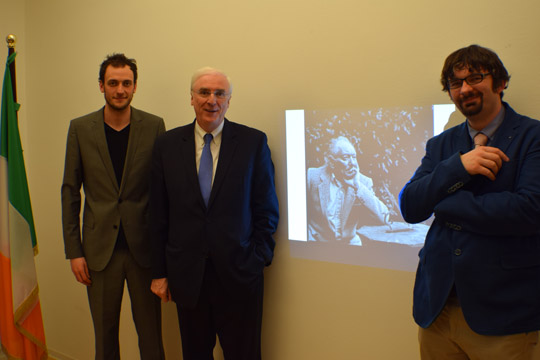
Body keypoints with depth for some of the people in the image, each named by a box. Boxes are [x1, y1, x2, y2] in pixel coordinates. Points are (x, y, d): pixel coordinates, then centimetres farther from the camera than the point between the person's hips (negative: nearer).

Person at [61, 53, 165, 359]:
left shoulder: (154, 126, -2)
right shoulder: (80, 129, 1)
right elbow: (70, 191, 4)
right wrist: (74, 251, 0)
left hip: (143, 247, -1)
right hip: (100, 249, 1)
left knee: (151, 334, 8)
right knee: (105, 334, 13)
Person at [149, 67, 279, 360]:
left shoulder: (254, 142, -2)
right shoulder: (167, 144, 3)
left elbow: (266, 209, 1)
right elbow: (158, 213, 4)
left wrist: (259, 259, -5)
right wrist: (159, 271, 4)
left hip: (238, 273, -1)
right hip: (186, 275, 2)